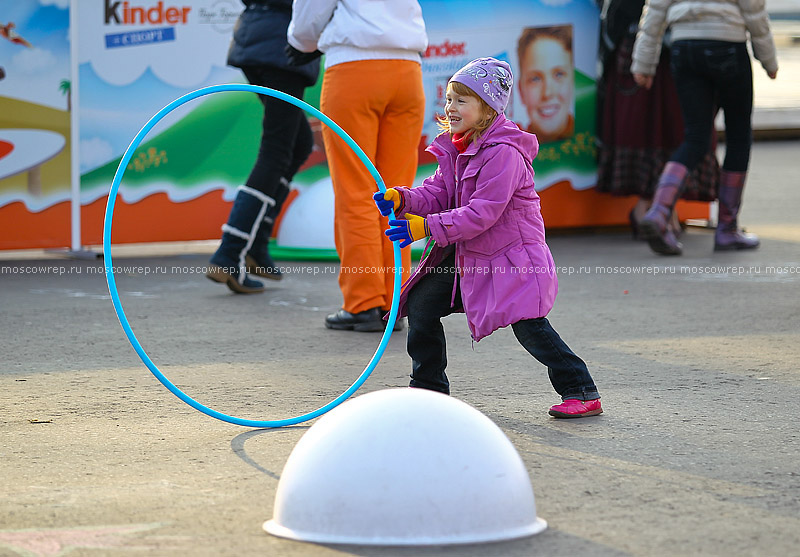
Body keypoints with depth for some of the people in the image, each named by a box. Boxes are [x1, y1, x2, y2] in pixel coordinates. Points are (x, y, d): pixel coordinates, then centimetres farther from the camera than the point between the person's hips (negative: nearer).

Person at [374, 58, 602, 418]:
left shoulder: (503, 153, -22)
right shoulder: (455, 149, 7)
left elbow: (483, 213, -27)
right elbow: (438, 193, 7)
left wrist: (427, 227, -29)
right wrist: (402, 200, -13)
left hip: (511, 256, -9)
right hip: (466, 255, 9)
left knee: (528, 325, -19)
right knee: (420, 303, 7)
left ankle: (581, 392, -10)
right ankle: (429, 387, 21)